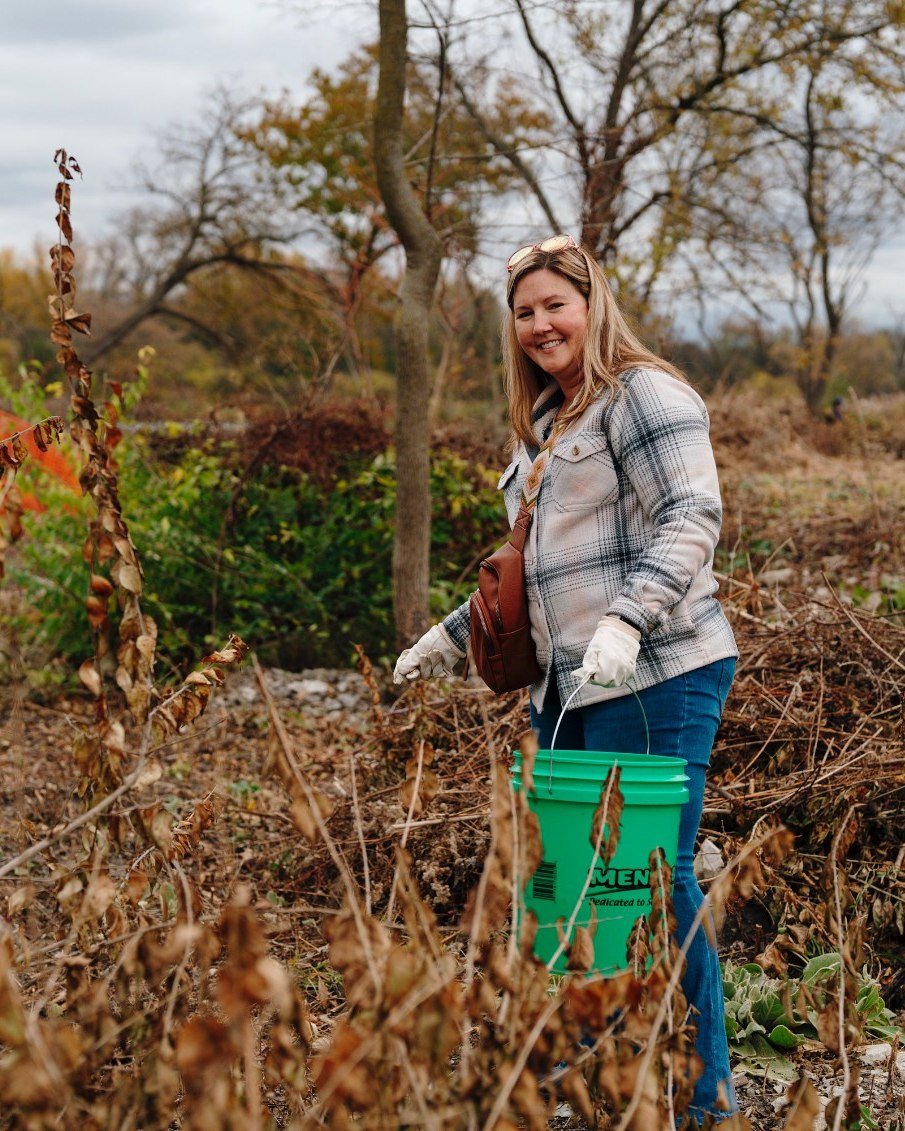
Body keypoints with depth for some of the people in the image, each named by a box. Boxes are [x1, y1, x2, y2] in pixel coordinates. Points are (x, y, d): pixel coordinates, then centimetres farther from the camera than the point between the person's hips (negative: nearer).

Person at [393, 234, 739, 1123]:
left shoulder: (642, 394, -4)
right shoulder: (544, 424, 23)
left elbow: (692, 518, -16)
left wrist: (626, 621, -27)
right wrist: (452, 636, 29)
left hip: (654, 678, -9)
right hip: (568, 685, 9)